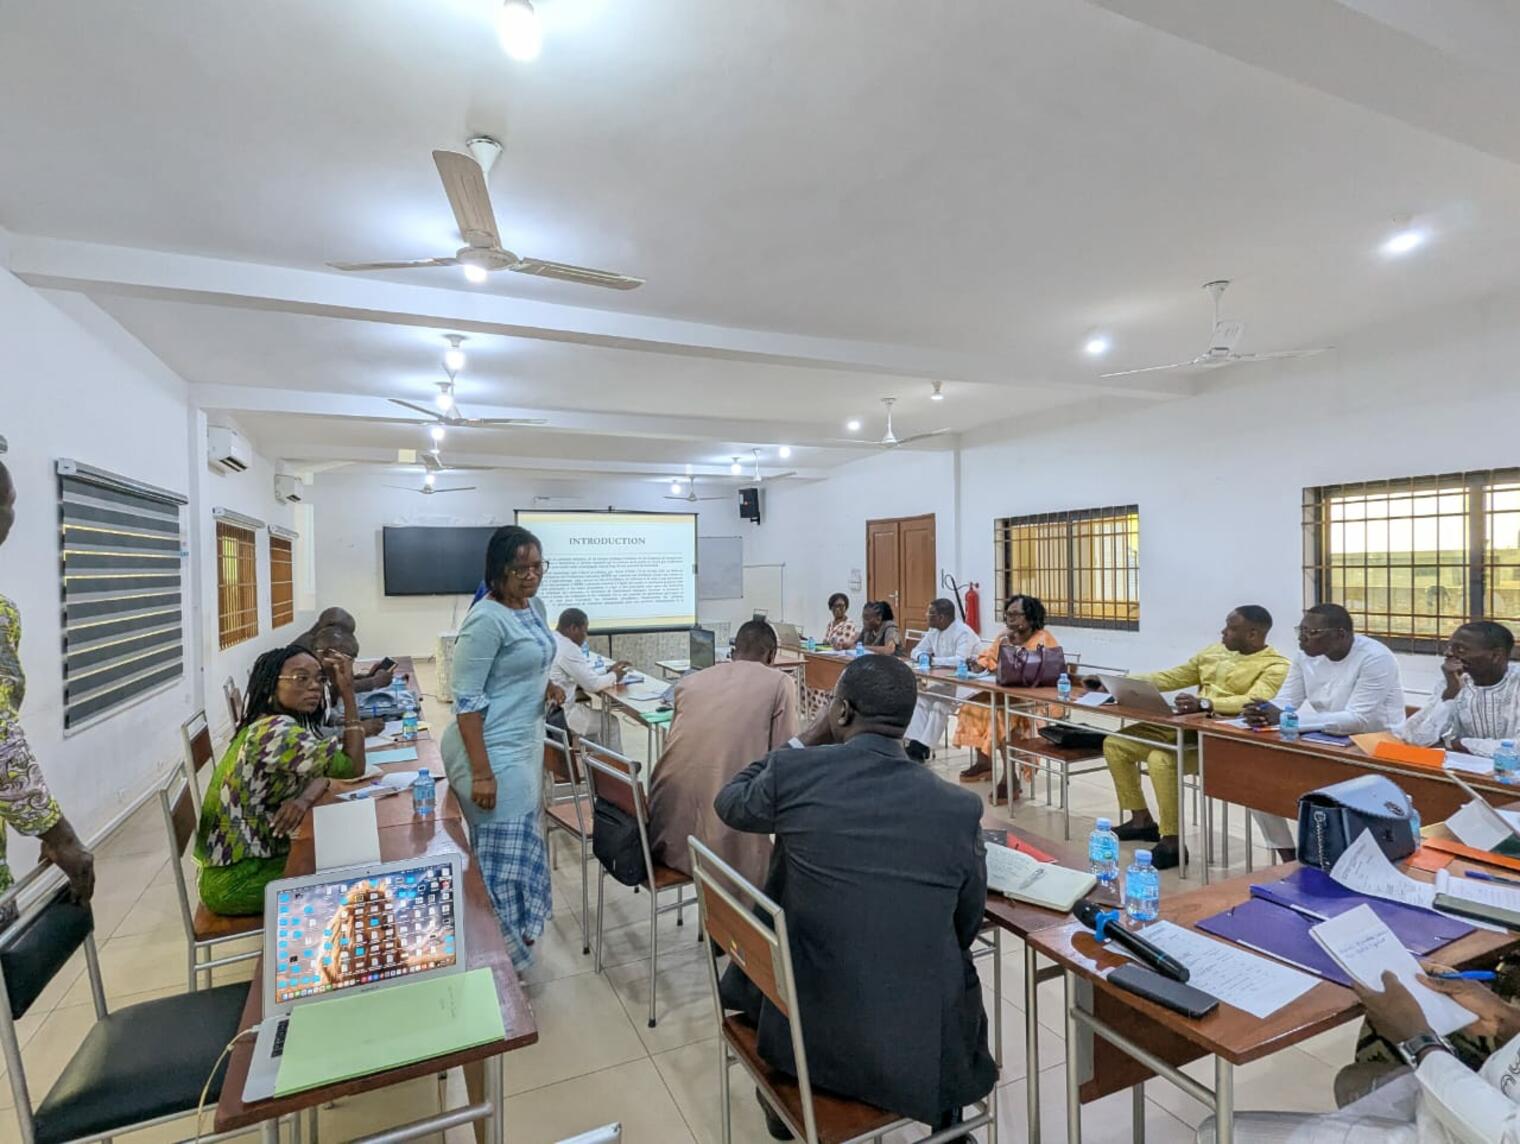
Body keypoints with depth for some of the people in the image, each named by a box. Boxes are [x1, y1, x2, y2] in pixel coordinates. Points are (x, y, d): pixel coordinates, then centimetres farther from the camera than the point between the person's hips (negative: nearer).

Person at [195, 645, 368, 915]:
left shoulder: (266, 726, 4)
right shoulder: (278, 732, -27)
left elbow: (321, 772, 8)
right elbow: (353, 766, -24)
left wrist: (304, 800, -17)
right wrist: (347, 692, -26)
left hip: (254, 859, 8)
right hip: (235, 882, -8)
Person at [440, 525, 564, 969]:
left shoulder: (534, 606, 6)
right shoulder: (487, 619, -21)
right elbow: (466, 699, -21)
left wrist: (547, 685, 0)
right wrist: (481, 773, -23)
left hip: (524, 743, 9)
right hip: (493, 750, -9)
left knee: (520, 845, 21)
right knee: (501, 854, 3)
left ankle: (516, 931, 40)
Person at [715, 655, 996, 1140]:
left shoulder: (793, 771, -17)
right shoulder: (961, 807, -13)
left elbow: (730, 802, 6)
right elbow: (966, 929, 2)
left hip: (804, 1027, 0)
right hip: (922, 1051, 1)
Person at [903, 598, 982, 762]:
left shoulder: (963, 632, -21)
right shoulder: (934, 631, 6)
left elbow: (961, 660, -36)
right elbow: (916, 650, 14)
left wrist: (933, 660, -26)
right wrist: (922, 656, -11)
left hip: (967, 684, -9)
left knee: (940, 705, -25)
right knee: (921, 699, -8)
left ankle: (923, 749, -17)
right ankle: (915, 745, -12)